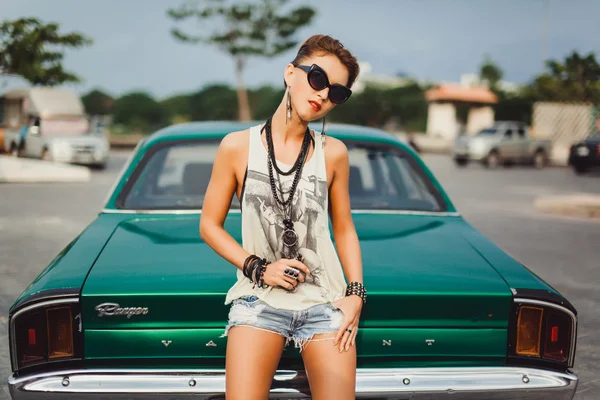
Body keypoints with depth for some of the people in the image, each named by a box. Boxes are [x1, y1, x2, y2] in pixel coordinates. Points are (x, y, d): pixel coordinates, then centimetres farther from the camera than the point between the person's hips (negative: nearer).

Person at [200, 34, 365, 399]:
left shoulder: (333, 153, 2)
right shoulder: (238, 146, -1)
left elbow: (344, 228, 11)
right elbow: (210, 225, 4)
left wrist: (356, 293, 1)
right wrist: (258, 268, -7)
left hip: (326, 304, 2)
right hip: (259, 301, -1)